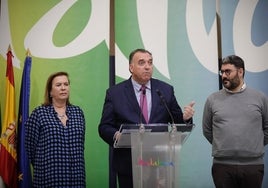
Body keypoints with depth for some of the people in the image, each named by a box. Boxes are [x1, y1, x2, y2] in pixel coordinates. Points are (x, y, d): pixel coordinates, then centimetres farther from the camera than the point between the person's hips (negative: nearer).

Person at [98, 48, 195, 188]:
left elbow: (176, 122, 8)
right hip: (128, 165, -1)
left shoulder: (166, 90, 6)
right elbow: (104, 127, -1)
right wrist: (116, 135, -22)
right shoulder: (114, 93, 1)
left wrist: (184, 117, -14)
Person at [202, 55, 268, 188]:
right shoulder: (212, 99, 3)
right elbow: (207, 130, 9)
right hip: (222, 165, 0)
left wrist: (256, 147, 9)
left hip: (253, 165, 0)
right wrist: (223, 147, 9)